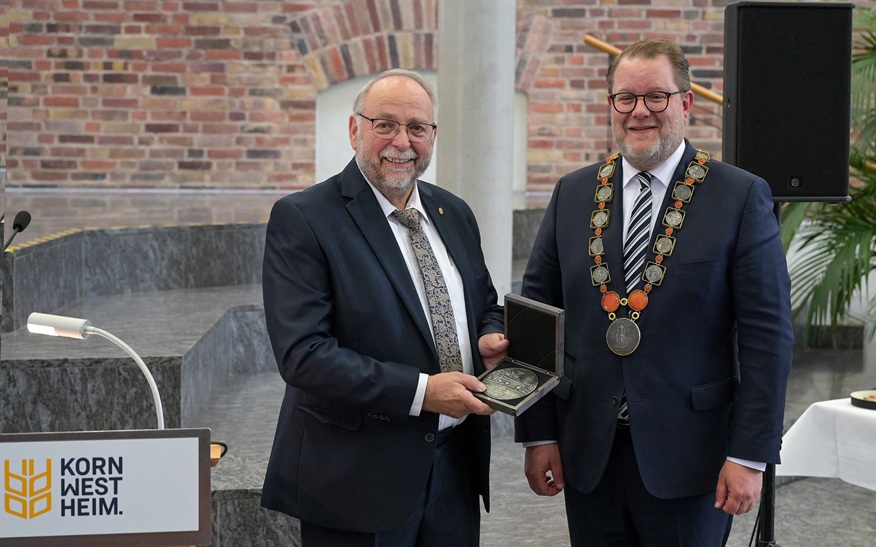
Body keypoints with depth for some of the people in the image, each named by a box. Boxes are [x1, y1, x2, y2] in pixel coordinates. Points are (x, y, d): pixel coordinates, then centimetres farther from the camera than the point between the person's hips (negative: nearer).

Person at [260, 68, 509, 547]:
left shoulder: (454, 215, 10)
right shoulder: (302, 219, -10)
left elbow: (486, 307, 22)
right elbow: (302, 353, -18)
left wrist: (490, 340, -2)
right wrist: (419, 391, -23)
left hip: (456, 466, 6)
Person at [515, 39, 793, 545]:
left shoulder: (742, 198, -5)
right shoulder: (573, 194, 6)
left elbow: (768, 336, -7)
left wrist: (750, 457, -11)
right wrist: (538, 434, 2)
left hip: (689, 457, -3)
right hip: (589, 454, 3)